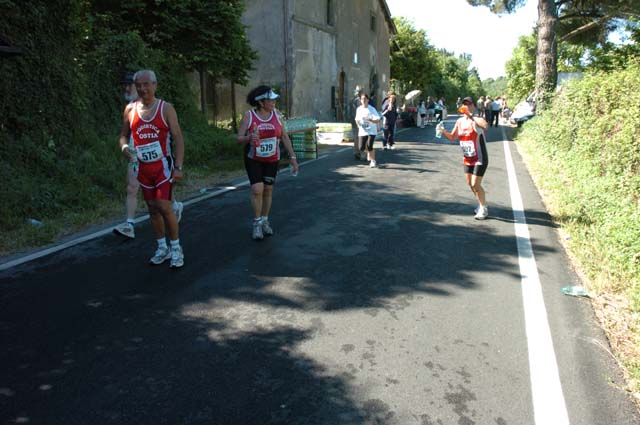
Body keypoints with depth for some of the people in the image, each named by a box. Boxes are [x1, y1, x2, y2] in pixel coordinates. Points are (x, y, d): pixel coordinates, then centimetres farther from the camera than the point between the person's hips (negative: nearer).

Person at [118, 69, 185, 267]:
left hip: (163, 165, -4)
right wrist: (124, 147, -11)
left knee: (164, 206, -12)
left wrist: (178, 167, -14)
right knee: (153, 208, 10)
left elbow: (178, 138, -7)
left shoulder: (166, 108, -4)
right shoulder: (130, 109, 5)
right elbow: (123, 135, 14)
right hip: (143, 167, 4)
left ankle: (176, 248, 4)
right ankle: (162, 248, 23)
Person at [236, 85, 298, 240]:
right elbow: (239, 138, -10)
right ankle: (256, 223, 2)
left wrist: (292, 156, -3)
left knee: (268, 190, 8)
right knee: (257, 190, -14)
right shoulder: (248, 116, -11)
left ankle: (264, 222, 24)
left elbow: (284, 137, 1)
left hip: (272, 160, 3)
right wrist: (249, 138, -32)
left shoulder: (276, 114, -3)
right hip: (253, 159, -3)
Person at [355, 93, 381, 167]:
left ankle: (373, 161, 6)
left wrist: (370, 120, -28)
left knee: (369, 146, -15)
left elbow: (378, 120, -12)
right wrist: (357, 121, -5)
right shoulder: (359, 109, 6)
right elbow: (357, 119, 18)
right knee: (361, 148, -2)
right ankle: (369, 152, 34)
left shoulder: (372, 109, -8)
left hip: (371, 131, -4)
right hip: (362, 131, 4)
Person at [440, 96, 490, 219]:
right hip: (467, 158, 7)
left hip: (480, 158, -7)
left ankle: (484, 208, 12)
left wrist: (470, 116, -45)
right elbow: (453, 137, 13)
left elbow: (485, 125, -43)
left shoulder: (477, 120, -19)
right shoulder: (459, 121, 2)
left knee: (475, 184, -8)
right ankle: (481, 204, 37)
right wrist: (443, 131, -5)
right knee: (470, 184, 15)